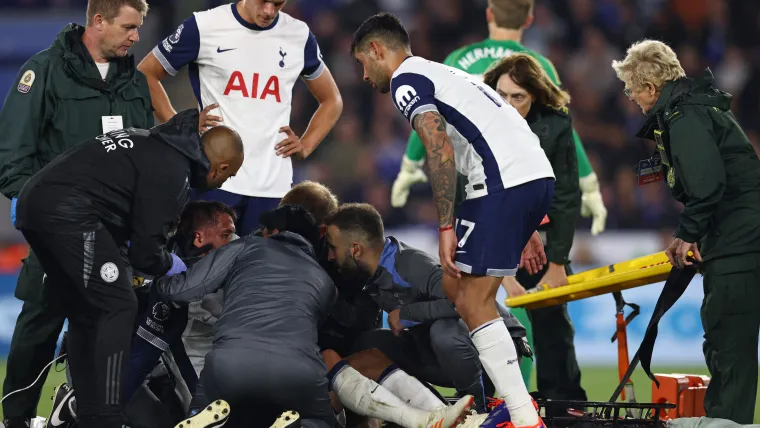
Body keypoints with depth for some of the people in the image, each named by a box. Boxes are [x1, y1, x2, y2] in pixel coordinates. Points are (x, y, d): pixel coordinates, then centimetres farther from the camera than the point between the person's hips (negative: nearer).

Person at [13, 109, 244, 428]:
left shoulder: (154, 142, 20)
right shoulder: (172, 172, -8)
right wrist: (168, 264, 14)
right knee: (118, 308, -5)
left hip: (34, 199, 10)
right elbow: (145, 252, -6)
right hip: (68, 212, -10)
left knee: (83, 314, 16)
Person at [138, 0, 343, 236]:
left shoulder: (299, 36, 10)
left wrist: (305, 147, 8)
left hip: (273, 187, 3)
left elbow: (331, 100, 23)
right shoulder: (204, 27, -1)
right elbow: (146, 74, 9)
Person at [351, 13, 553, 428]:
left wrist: (445, 228, -13)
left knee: (473, 303, -7)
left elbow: (440, 150, -13)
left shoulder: (406, 79, 1)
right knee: (460, 290, 18)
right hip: (538, 173, 9)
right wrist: (522, 228, 30)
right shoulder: (445, 74, 30)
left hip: (504, 183, -9)